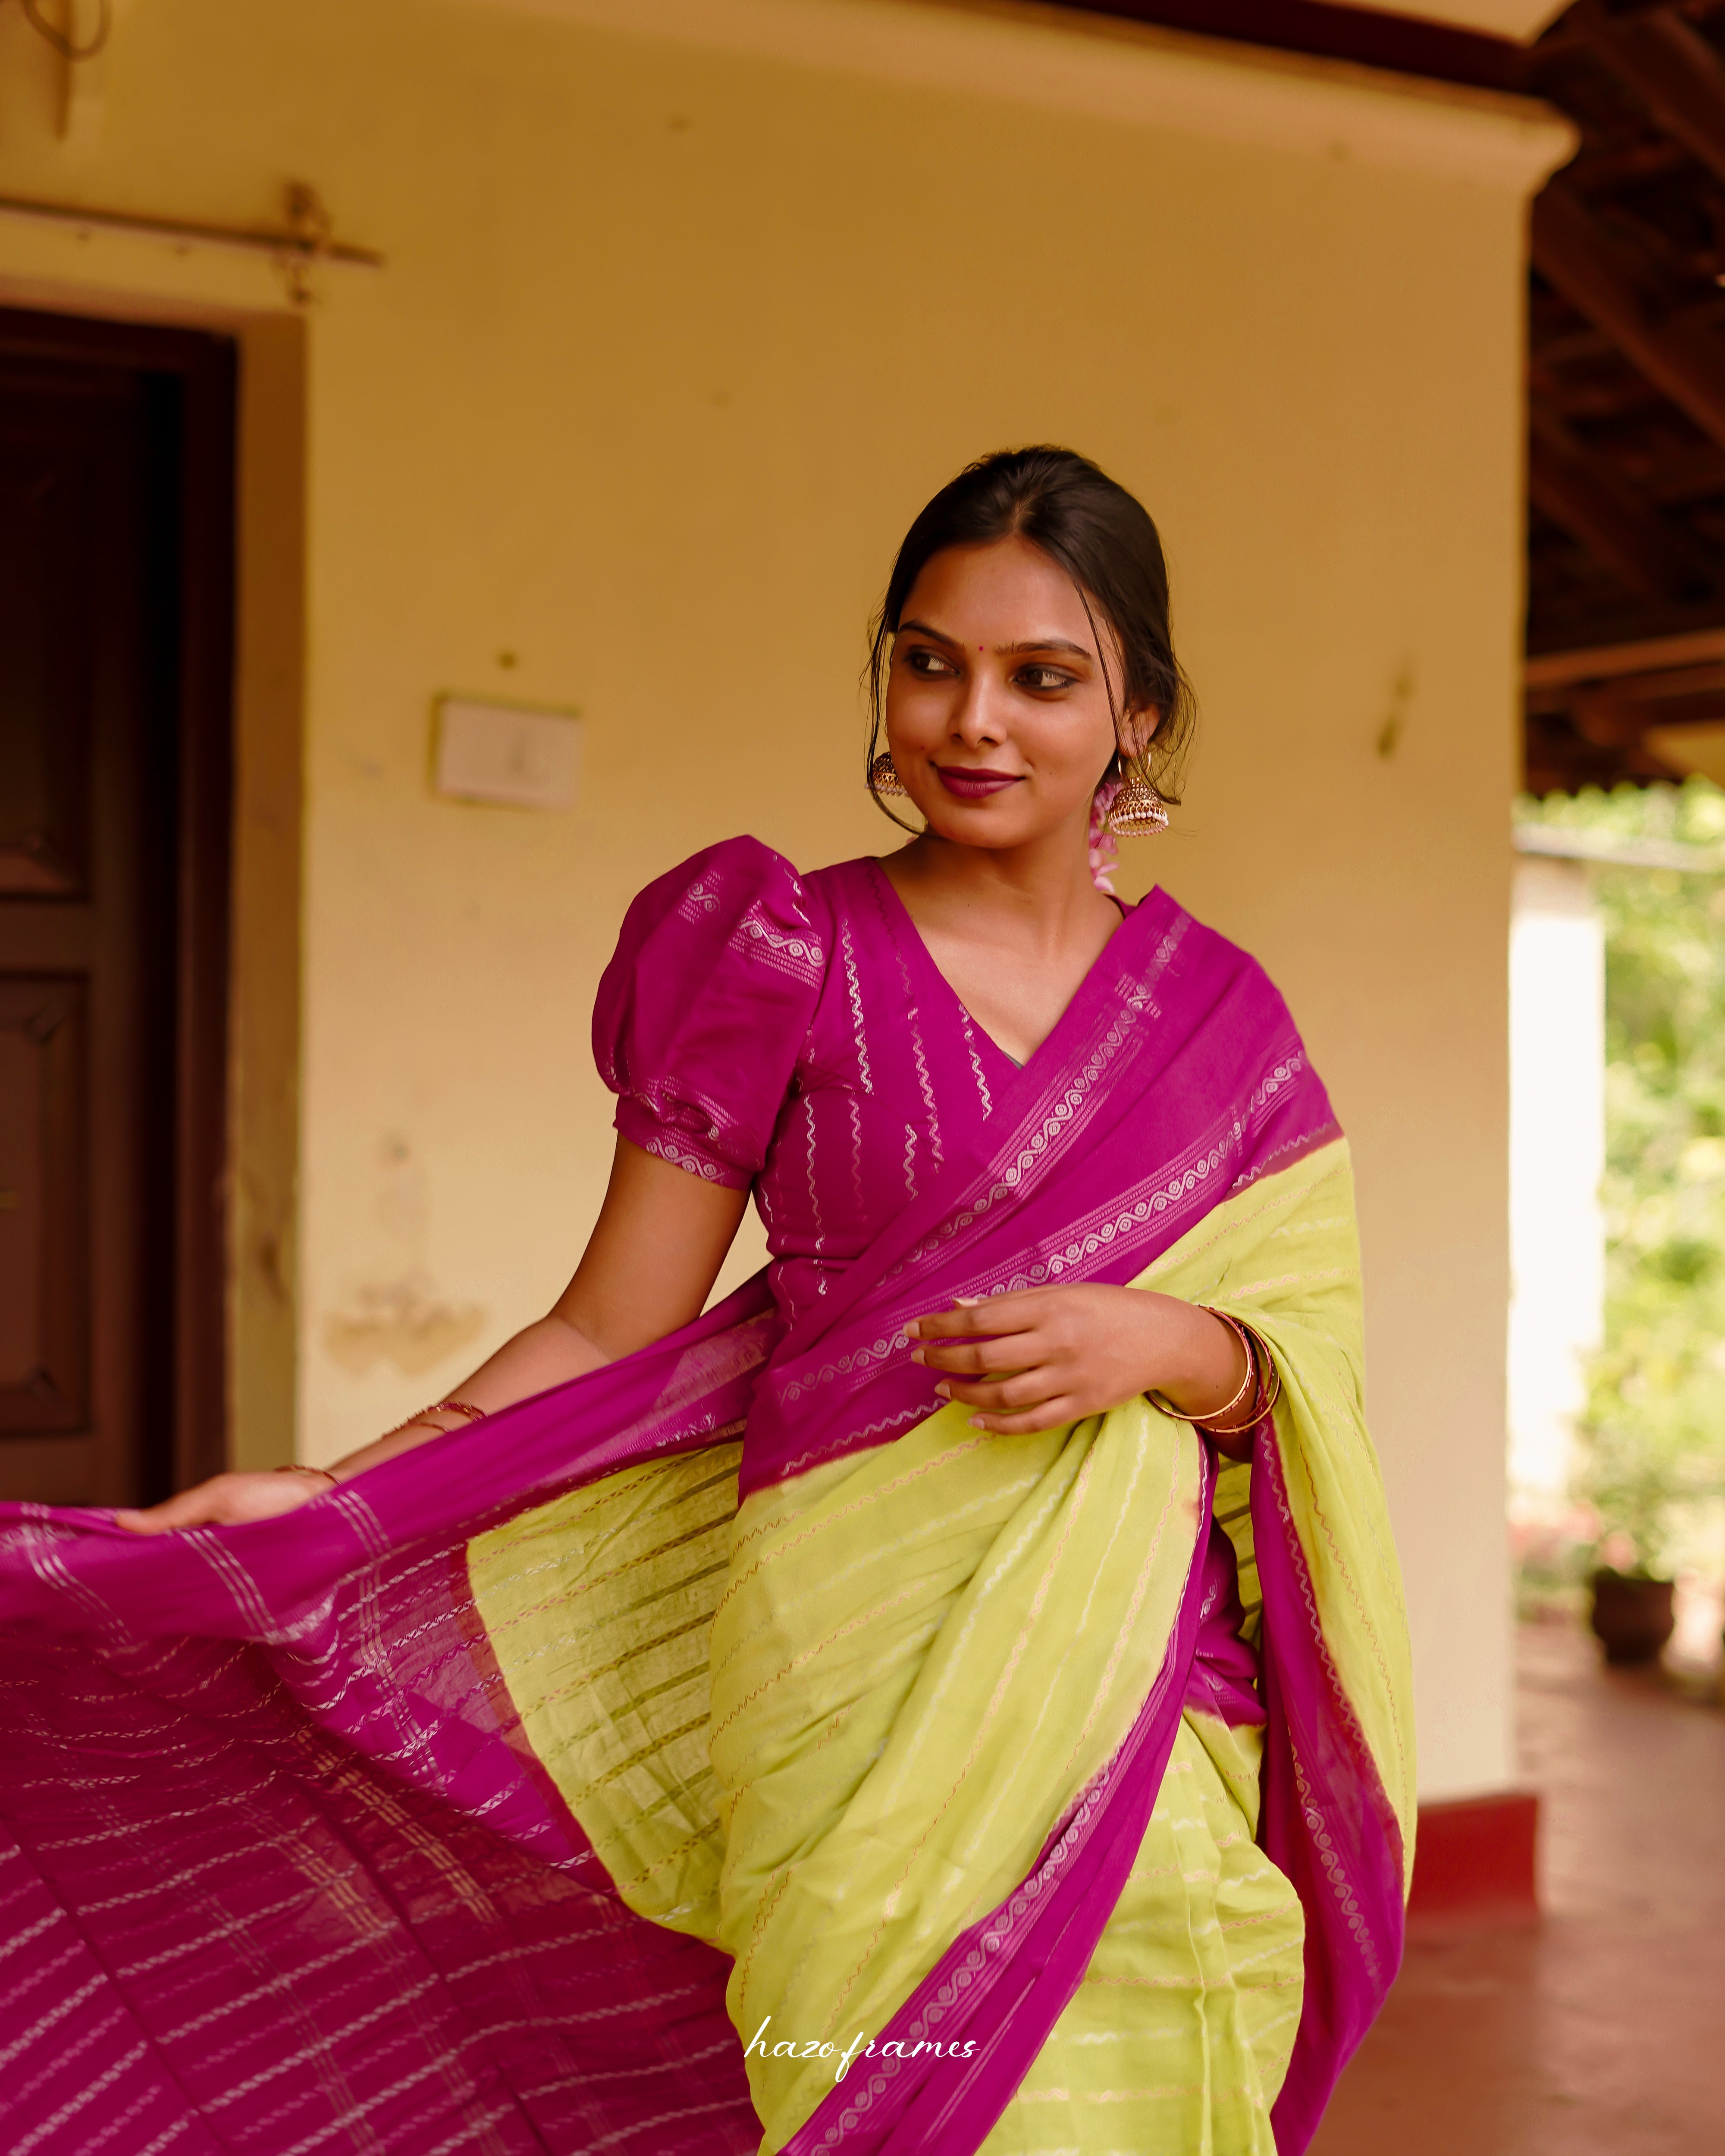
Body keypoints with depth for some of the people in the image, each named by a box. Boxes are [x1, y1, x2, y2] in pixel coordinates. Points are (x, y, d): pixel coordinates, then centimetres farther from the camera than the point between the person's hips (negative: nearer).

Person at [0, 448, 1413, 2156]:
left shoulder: (1221, 1016, 10)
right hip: (866, 1675, -3)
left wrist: (1163, 1344, -12)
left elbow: (1305, 1378, 9)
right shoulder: (784, 959, 1)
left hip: (1150, 1691, 3)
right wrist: (331, 1498, -11)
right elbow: (608, 1335, 0)